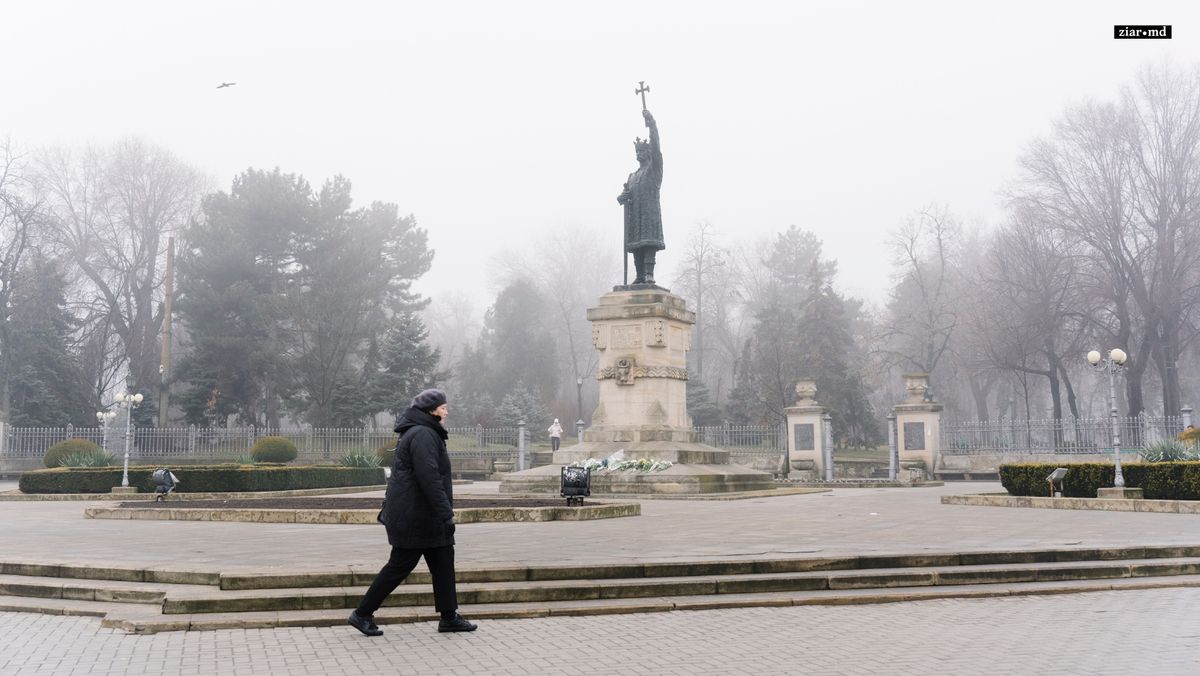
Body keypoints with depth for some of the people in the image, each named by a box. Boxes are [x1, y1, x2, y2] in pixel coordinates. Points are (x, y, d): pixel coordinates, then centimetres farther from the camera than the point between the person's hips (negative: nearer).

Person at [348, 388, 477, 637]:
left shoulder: (422, 433, 17)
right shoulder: (423, 435, -18)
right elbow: (430, 478, -26)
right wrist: (446, 513, -26)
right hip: (415, 515, -11)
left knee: (443, 562, 9)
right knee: (400, 565, -3)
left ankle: (449, 616, 13)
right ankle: (362, 614, 7)